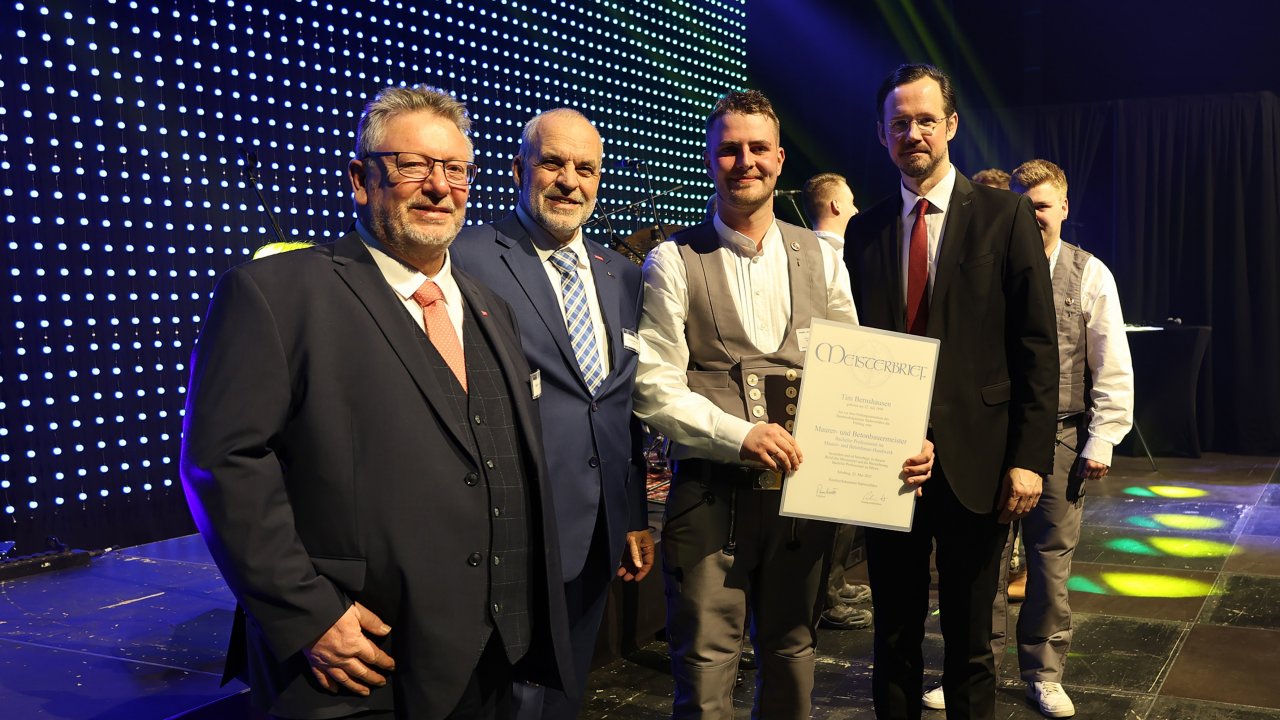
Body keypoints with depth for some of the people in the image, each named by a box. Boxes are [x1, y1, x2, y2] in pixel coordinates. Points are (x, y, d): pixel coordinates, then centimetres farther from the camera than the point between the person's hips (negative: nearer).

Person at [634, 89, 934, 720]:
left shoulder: (820, 259, 9)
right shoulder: (673, 262, -2)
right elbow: (655, 386, -9)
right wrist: (740, 435, -21)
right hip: (710, 494, -3)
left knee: (792, 656, 16)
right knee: (705, 669, 3)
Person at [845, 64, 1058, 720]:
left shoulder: (1004, 215, -1)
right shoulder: (864, 230, 8)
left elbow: (1036, 347, -5)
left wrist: (1030, 458, -11)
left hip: (975, 462, -2)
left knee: (969, 641, 11)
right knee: (894, 637, 14)